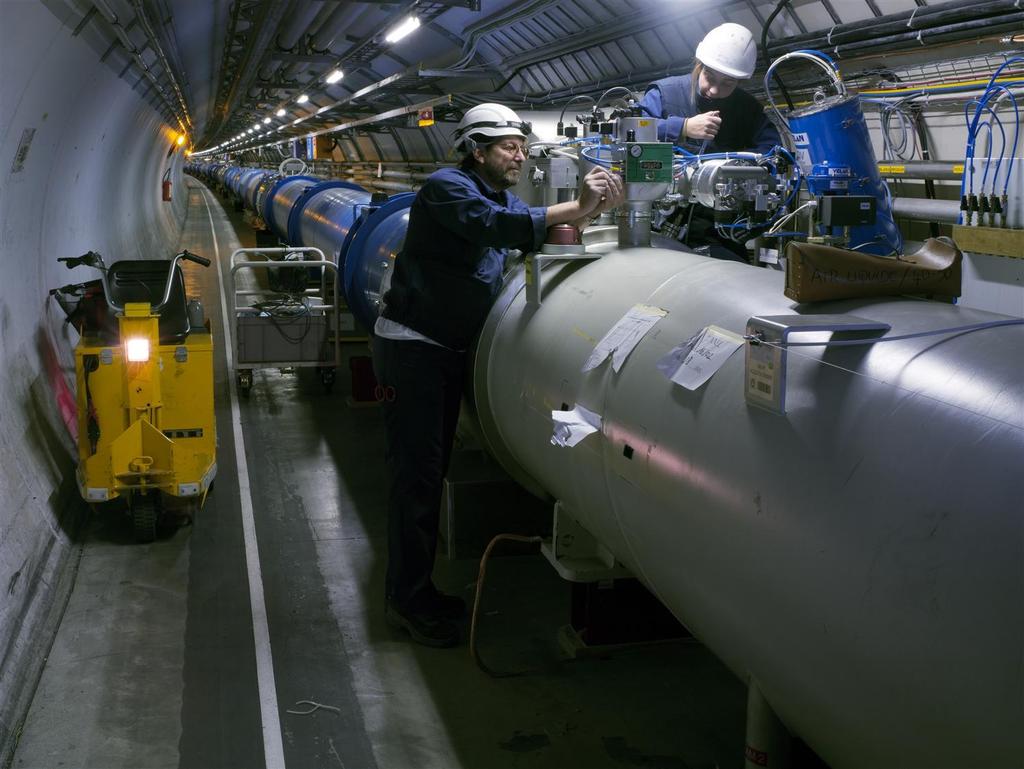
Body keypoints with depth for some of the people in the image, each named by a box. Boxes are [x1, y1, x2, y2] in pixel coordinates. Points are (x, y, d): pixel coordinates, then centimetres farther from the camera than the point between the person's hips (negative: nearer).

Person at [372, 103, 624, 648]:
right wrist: (573, 208, -38)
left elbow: (540, 232, 1)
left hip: (449, 349, 9)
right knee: (417, 472, -7)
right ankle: (406, 601, 3)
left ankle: (417, 589, 22)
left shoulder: (503, 197, 12)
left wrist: (588, 209, -19)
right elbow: (492, 225, -34)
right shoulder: (446, 187, -16)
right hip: (411, 346, -9)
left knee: (433, 466, 12)